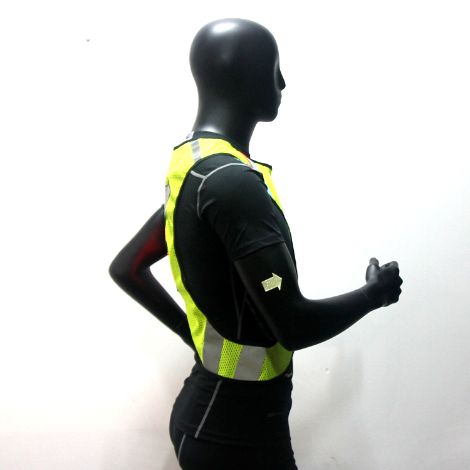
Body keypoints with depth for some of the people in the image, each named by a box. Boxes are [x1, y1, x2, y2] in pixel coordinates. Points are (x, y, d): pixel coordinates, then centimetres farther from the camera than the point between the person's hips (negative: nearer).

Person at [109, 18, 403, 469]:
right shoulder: (233, 181, -25)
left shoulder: (190, 165, 5)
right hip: (232, 429, -9)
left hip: (216, 412, 9)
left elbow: (126, 268, 15)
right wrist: (375, 292, -8)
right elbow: (295, 325, -26)